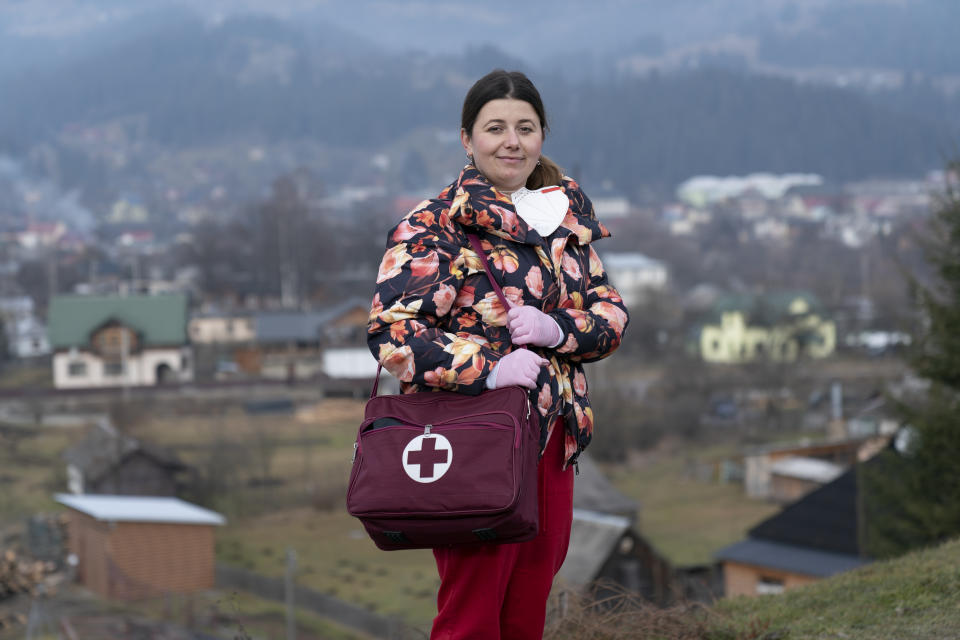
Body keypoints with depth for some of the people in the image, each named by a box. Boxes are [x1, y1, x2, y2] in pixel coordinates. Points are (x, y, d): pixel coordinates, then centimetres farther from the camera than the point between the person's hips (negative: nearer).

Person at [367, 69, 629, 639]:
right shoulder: (436, 224, -7)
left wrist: (556, 330, -9)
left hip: (554, 441, 6)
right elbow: (391, 329, -17)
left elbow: (612, 313, 12)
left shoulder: (568, 213, 13)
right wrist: (487, 369, -24)